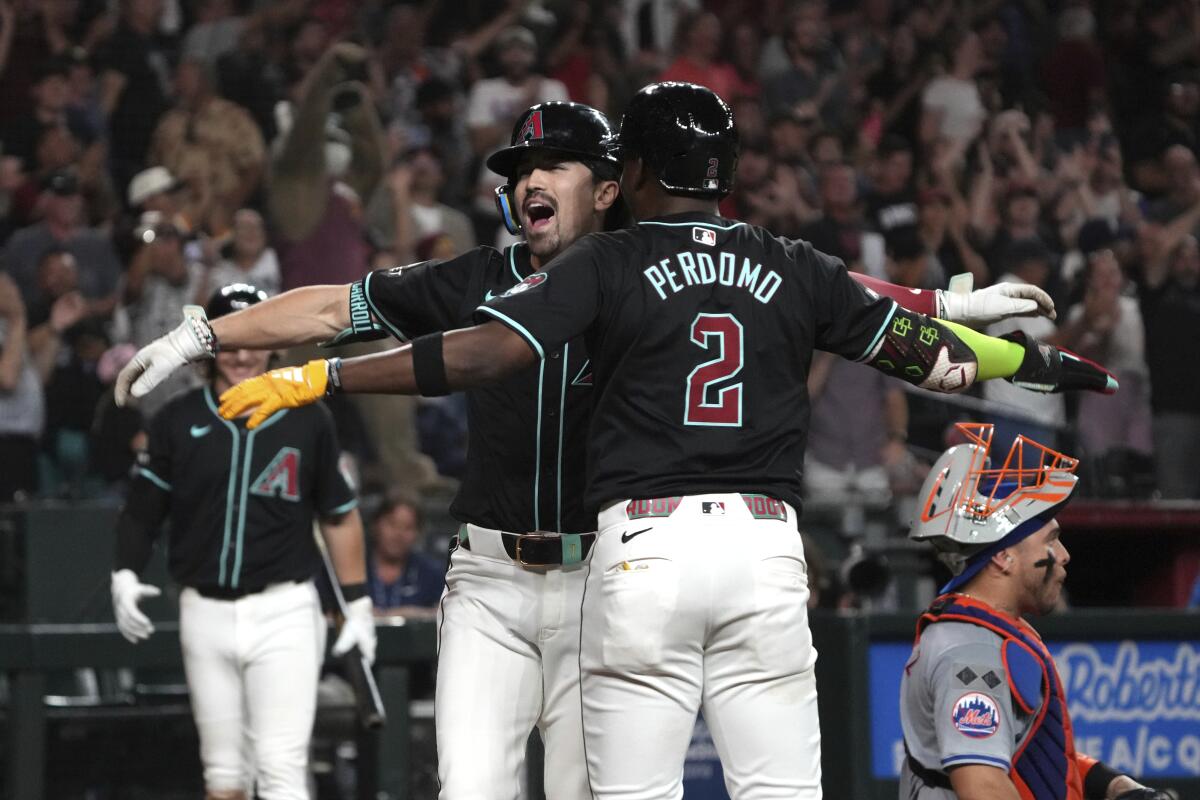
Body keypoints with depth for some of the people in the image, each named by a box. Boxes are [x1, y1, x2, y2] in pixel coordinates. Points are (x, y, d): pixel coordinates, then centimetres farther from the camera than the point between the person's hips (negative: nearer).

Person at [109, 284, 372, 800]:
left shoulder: (306, 422, 3)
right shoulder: (178, 422, 5)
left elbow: (339, 515, 11)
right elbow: (141, 512, 8)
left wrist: (358, 603, 9)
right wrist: (124, 575, -9)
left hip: (283, 609, -2)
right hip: (205, 613, 2)